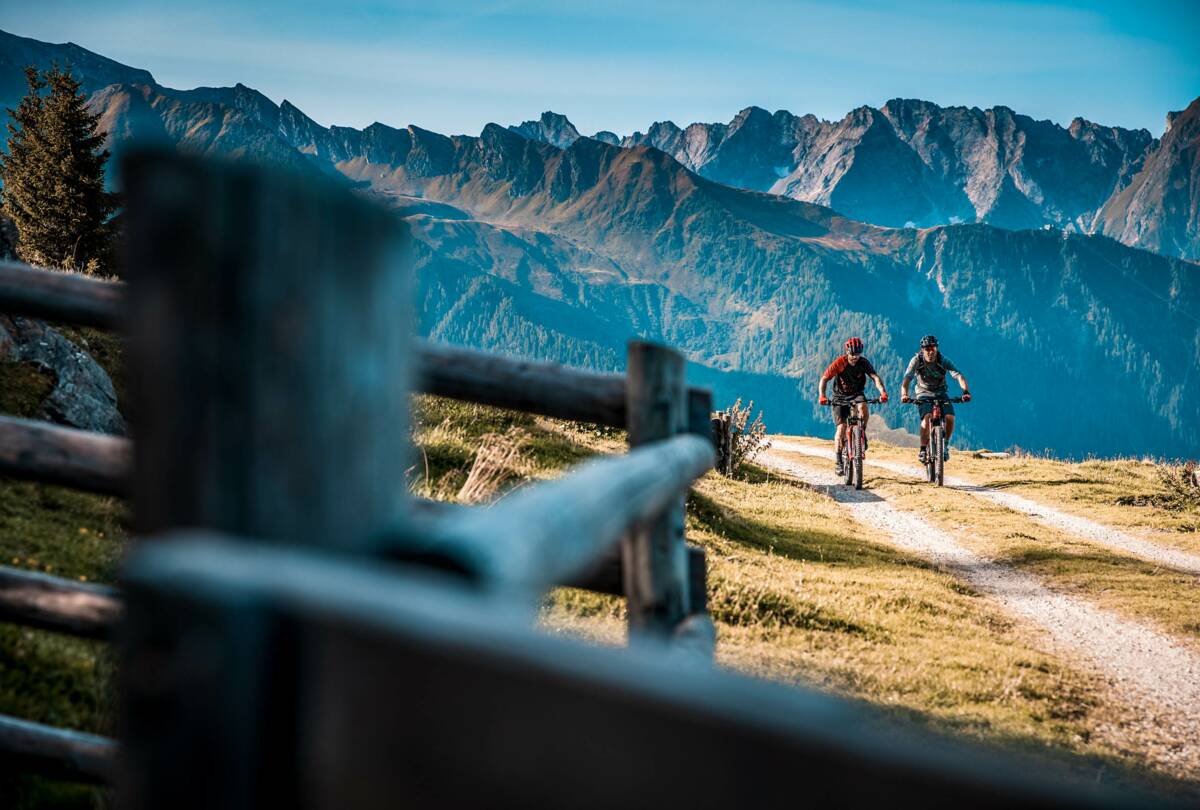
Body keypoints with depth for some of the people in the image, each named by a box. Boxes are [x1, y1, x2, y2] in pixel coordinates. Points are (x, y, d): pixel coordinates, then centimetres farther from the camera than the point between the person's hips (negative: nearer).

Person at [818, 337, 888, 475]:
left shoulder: (864, 362, -13)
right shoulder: (839, 363, -19)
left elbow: (875, 377, -24)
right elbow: (824, 379, -19)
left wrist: (883, 392, -41)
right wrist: (821, 396, -35)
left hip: (857, 394, 1)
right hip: (840, 397, -1)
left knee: (864, 408, -34)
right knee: (841, 427, -12)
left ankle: (862, 433, -7)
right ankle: (839, 461, -5)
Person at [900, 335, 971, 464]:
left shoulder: (943, 360, -18)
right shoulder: (916, 361, -19)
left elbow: (959, 376, -29)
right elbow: (907, 378, -30)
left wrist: (966, 391, -47)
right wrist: (904, 395, -49)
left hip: (941, 394, 1)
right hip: (924, 395, -1)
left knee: (950, 418, -22)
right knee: (927, 418, -29)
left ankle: (945, 446, 3)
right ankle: (923, 449, -15)